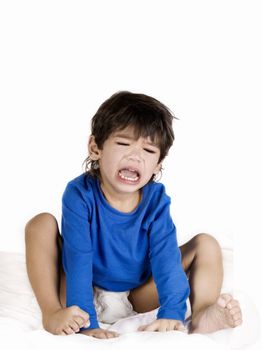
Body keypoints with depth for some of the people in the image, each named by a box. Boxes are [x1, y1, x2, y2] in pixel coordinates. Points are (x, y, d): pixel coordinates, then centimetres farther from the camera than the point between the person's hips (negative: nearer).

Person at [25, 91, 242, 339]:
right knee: (42, 223, -21)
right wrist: (86, 323, -38)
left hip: (137, 297, 2)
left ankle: (201, 317, -34)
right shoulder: (80, 194, -24)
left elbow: (165, 256, -23)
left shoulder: (156, 199, -15)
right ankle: (52, 312, -28)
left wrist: (172, 314, -37)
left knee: (206, 243, -10)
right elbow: (78, 260, -30)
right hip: (87, 291, -2)